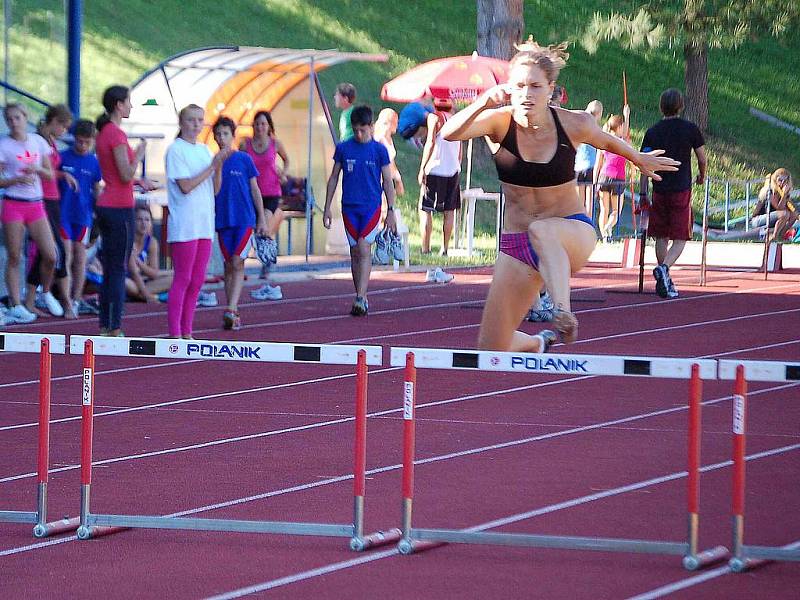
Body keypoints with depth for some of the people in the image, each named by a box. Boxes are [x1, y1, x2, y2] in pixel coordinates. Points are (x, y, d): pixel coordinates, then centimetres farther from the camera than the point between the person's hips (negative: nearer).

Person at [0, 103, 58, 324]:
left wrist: (37, 169, -8)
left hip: (36, 204, 3)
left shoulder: (38, 141, 9)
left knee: (50, 256, -3)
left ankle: (46, 293, 22)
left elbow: (50, 174, 12)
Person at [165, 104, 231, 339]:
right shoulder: (176, 150, -6)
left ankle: (186, 333, 13)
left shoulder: (204, 150, 14)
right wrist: (213, 165, -13)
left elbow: (215, 189, 12)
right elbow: (186, 186, -15)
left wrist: (220, 165, -4)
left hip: (204, 224, 7)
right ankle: (175, 334, -3)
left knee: (197, 281, 7)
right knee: (182, 279, -6)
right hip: (184, 226, -7)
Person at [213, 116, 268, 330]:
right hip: (222, 221, 3)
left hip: (245, 218, -3)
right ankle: (233, 313, 10)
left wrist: (262, 219, 3)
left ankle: (231, 310, -18)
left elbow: (254, 190, 4)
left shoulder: (244, 159, 0)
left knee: (237, 263, -12)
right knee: (229, 266, 6)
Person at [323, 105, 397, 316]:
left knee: (364, 249, -14)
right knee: (355, 252, 5)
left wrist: (391, 211, 0)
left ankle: (360, 298, -18)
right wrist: (327, 208, 8)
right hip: (349, 207, 3)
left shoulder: (379, 150, -1)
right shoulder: (343, 148, 4)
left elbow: (387, 182, 3)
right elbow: (333, 178, 10)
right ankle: (362, 299, 14)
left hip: (371, 207, -2)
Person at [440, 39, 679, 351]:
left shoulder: (573, 124, -10)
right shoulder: (500, 121, -11)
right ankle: (536, 344, 34)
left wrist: (640, 160, 29)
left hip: (573, 232, -3)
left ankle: (563, 312, -48)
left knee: (541, 231, -41)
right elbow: (449, 132, -29)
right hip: (516, 244, 3)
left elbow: (606, 141, 13)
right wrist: (483, 103, -45)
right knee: (491, 349, 0)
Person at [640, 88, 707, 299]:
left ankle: (664, 282, 18)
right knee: (680, 239, 1)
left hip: (659, 190, 2)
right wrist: (702, 176, 25)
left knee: (661, 237, 15)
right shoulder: (690, 129, -2)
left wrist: (643, 194, 4)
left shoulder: (652, 132, 3)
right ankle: (664, 268, -26)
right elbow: (702, 160, 4)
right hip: (682, 190, -2)